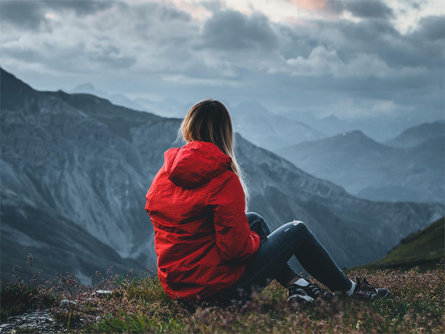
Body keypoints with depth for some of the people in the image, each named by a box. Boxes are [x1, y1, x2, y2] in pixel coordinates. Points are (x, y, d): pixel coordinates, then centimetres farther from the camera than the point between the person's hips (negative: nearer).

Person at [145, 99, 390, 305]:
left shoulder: (162, 176, 1)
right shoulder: (224, 181, -21)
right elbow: (235, 249, -23)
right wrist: (255, 239, 1)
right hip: (217, 285, -7)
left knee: (255, 219, 24)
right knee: (297, 230, 10)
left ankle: (296, 285, 26)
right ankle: (348, 289, 29)